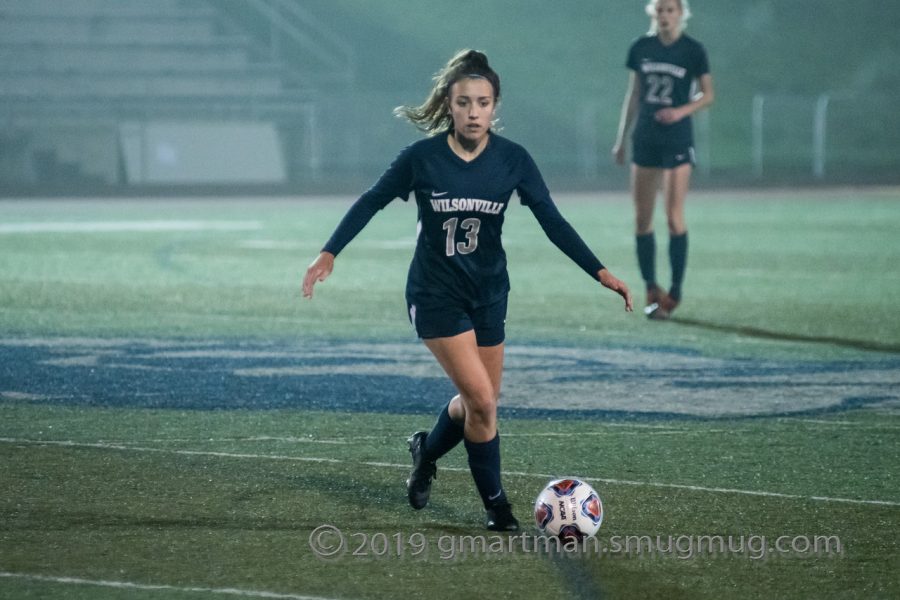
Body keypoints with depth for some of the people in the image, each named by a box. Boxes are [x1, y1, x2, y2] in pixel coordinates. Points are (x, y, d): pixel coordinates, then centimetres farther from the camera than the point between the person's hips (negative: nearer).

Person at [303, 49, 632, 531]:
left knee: (479, 402, 10)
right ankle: (496, 507, 2)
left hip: (488, 293, 4)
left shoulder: (512, 160, -8)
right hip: (436, 292, -4)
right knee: (481, 400, -14)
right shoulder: (423, 157, -13)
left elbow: (552, 221, -7)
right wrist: (329, 253, -7)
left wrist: (600, 272, -16)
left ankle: (426, 452, 41)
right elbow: (372, 201, -1)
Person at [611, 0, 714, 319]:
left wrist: (682, 111, -17)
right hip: (645, 139, 4)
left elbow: (707, 95, 2)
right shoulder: (640, 48, 5)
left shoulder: (693, 50, -4)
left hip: (677, 140, -4)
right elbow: (633, 95, 13)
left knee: (674, 218, -9)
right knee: (641, 218, 3)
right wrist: (621, 138, 14)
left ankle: (675, 290, 1)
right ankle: (651, 290, 13)